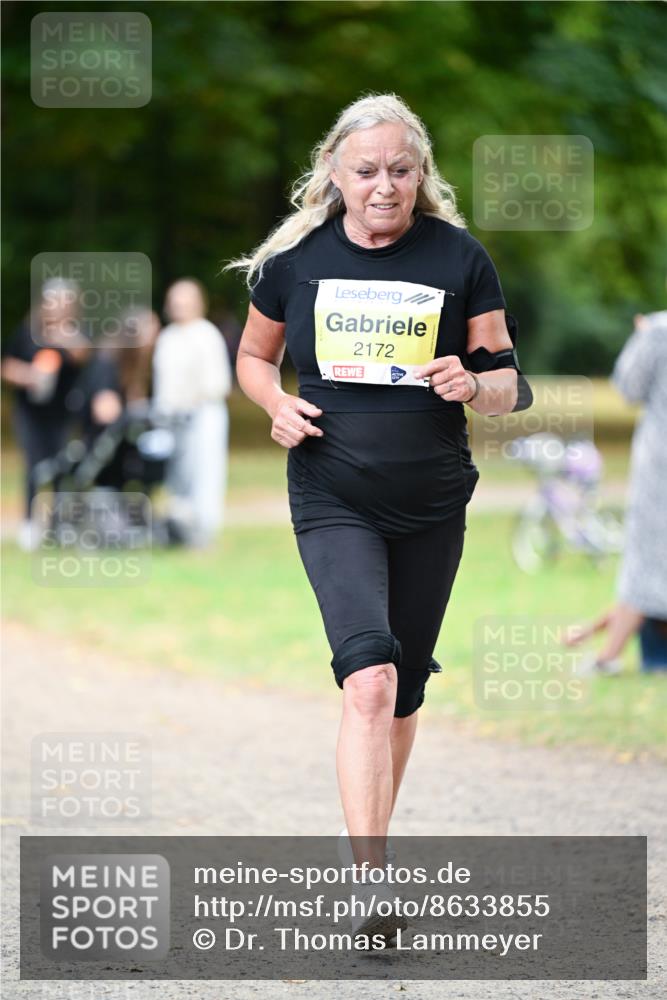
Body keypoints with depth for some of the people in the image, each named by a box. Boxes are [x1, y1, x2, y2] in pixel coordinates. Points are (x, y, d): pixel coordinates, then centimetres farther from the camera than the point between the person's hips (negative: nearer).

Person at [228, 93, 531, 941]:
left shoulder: (459, 258, -2)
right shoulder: (294, 260, -2)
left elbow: (505, 383, 3)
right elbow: (253, 357, 14)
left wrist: (474, 385, -20)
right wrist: (278, 406, -7)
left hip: (432, 505, 2)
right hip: (333, 500, -2)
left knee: (403, 689, 15)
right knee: (369, 677, -21)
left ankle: (367, 836, 38)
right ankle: (369, 882, -25)